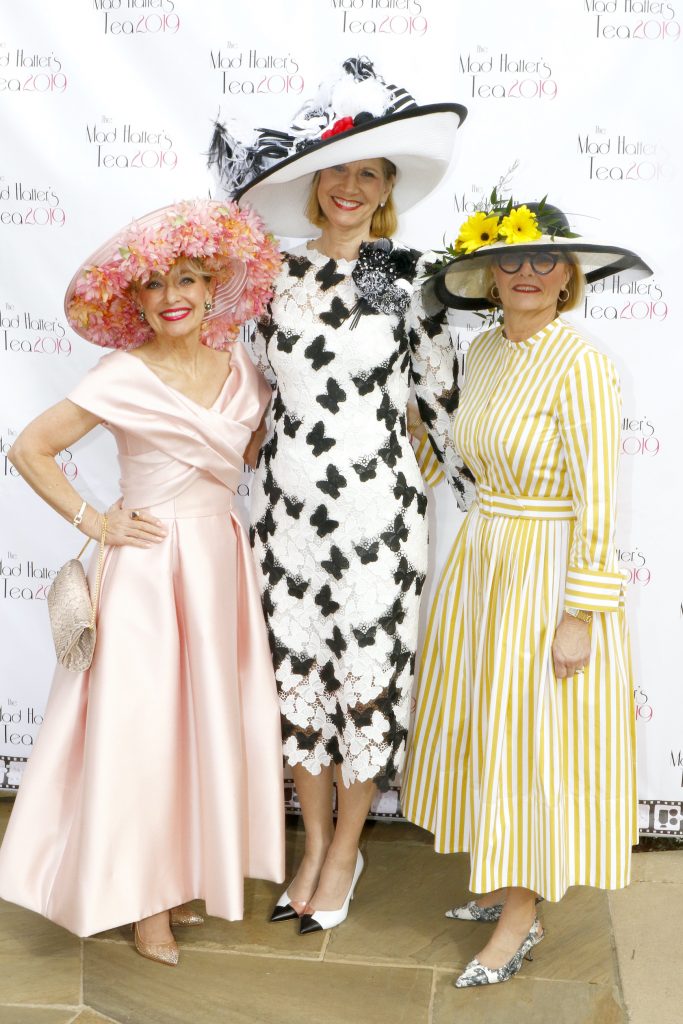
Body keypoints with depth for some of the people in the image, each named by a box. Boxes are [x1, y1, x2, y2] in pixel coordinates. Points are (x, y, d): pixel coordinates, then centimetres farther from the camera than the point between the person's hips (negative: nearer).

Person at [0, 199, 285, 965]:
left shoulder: (239, 368, 4)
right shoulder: (124, 378, -11)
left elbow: (254, 439, 22)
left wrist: (213, 500, 8)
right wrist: (94, 522, -10)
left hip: (221, 563, 5)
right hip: (149, 568, -5)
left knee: (209, 720, 12)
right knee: (144, 726, 0)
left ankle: (192, 873, 29)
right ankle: (144, 899, 16)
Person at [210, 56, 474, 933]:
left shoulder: (406, 276, -4)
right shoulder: (277, 275, 4)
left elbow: (440, 386, 2)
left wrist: (473, 482, 7)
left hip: (376, 504, -3)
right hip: (288, 501, 3)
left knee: (369, 672, 6)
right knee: (298, 668, 11)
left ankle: (345, 851, 27)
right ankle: (314, 844, 31)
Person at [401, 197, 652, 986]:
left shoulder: (580, 365, -17)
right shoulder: (483, 352, 6)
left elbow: (596, 499, -19)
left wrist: (580, 615, -19)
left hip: (548, 568, -8)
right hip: (480, 559, 8)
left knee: (532, 737, 2)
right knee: (484, 729, 15)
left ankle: (521, 919, 18)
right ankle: (503, 885, 33)